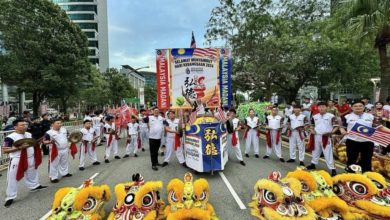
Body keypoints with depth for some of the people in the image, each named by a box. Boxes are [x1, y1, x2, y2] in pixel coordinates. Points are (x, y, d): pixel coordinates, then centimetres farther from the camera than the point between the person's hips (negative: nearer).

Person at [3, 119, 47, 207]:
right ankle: (10, 197, 18)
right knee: (12, 179, 4)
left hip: (30, 159, 6)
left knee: (32, 174, 25)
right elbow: (5, 150, -17)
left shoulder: (29, 135, 4)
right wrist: (19, 148, -27)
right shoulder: (10, 137, -16)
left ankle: (35, 186, 46)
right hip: (17, 160, -6)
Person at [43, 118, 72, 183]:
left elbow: (67, 137, 18)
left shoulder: (64, 130, 3)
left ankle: (65, 173, 38)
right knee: (54, 164, 4)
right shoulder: (49, 132, -14)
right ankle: (53, 177, 16)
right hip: (55, 151, -5)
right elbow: (44, 141, -12)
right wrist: (50, 142, -30)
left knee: (65, 162, 20)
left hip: (65, 150, 6)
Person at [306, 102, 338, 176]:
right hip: (316, 136, 5)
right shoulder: (315, 116, 8)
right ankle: (313, 164, 31)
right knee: (316, 151, 17)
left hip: (326, 137, -5)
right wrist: (312, 130, 0)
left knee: (328, 153, -5)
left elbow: (336, 126, -6)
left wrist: (331, 132, -19)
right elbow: (312, 125, 18)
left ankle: (332, 168, 4)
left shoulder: (331, 116, -6)